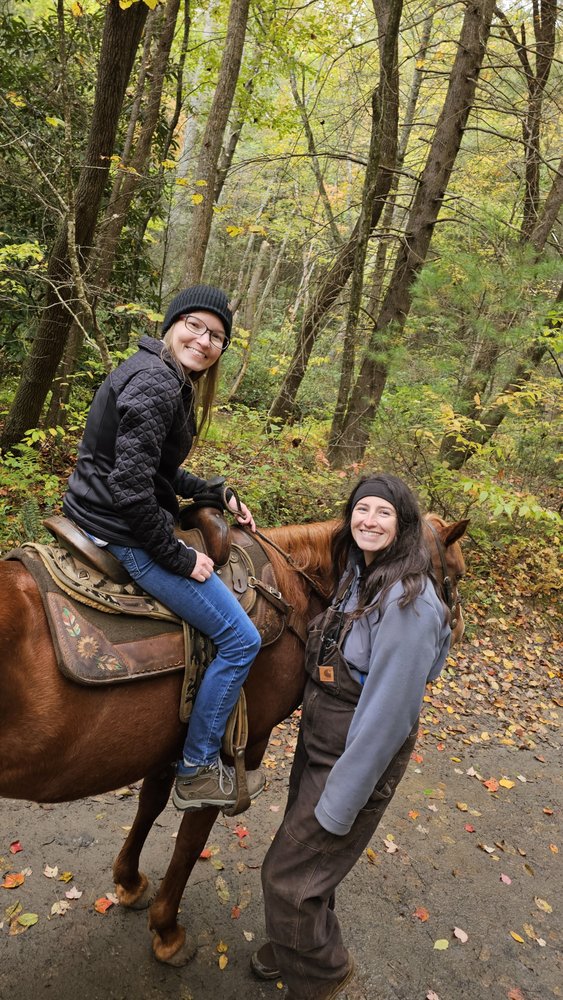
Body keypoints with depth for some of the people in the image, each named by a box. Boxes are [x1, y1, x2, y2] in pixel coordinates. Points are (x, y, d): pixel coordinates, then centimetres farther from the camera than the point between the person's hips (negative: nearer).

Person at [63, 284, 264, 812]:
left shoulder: (161, 376, 12)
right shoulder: (157, 384, -21)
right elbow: (131, 487, -28)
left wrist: (217, 495, 15)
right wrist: (177, 558, -19)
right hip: (123, 535, -11)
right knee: (240, 639, -3)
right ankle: (197, 771, 12)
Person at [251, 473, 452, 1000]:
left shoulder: (408, 599, -28)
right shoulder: (358, 575, 0)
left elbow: (388, 712, -27)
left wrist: (339, 802, -21)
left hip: (361, 756, -8)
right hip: (316, 740, 8)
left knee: (289, 875, 6)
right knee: (304, 852, 25)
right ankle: (296, 944, 52)